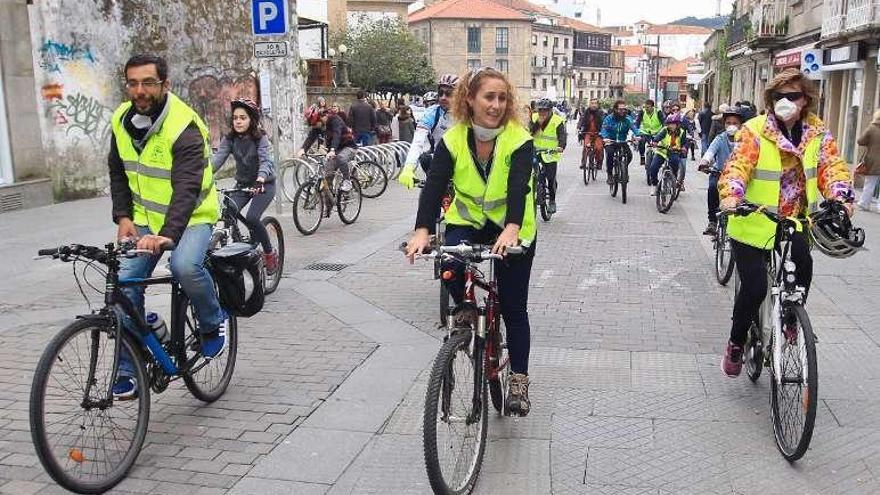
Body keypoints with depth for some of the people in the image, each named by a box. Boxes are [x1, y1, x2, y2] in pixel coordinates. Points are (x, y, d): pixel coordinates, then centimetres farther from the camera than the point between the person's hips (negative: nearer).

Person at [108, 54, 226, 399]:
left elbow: (186, 188, -34)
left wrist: (167, 235, -47)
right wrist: (123, 217, -2)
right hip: (145, 218, 6)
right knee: (125, 283, -8)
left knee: (185, 266, -33)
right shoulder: (122, 121, -2)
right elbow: (118, 173, 11)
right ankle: (128, 371, 5)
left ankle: (214, 324, -3)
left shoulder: (184, 127, -23)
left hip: (191, 216, -5)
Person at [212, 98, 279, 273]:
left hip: (264, 184, -4)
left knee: (251, 218, -23)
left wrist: (260, 180, -51)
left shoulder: (260, 138, -16)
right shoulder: (230, 139, -5)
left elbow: (265, 161, -30)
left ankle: (269, 253, -1)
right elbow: (218, 158, -18)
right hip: (242, 184, 5)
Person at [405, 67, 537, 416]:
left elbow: (518, 186, -33)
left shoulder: (519, 140, -18)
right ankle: (466, 308, 3)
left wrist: (511, 229, -51)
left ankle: (519, 380, 18)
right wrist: (422, 230, -38)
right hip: (468, 220, 2)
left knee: (513, 308, 1)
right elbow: (434, 185, -22)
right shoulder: (453, 139, -12)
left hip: (512, 229, -2)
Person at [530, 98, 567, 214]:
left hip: (551, 153, -3)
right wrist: (538, 123, -22)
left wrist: (560, 147, -39)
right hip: (535, 151, 3)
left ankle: (552, 201, 11)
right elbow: (529, 132, -9)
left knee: (551, 178, -6)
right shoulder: (534, 118, 1)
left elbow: (562, 136, -19)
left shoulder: (557, 121, -9)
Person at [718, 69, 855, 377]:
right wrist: (732, 194, -40)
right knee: (754, 288, -7)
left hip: (795, 223, 3)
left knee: (803, 265, -24)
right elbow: (737, 166, -20)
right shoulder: (755, 131, -9)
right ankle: (736, 345, 18)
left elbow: (832, 167, -6)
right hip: (754, 223, -3)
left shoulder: (818, 133, 3)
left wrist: (841, 196, -26)